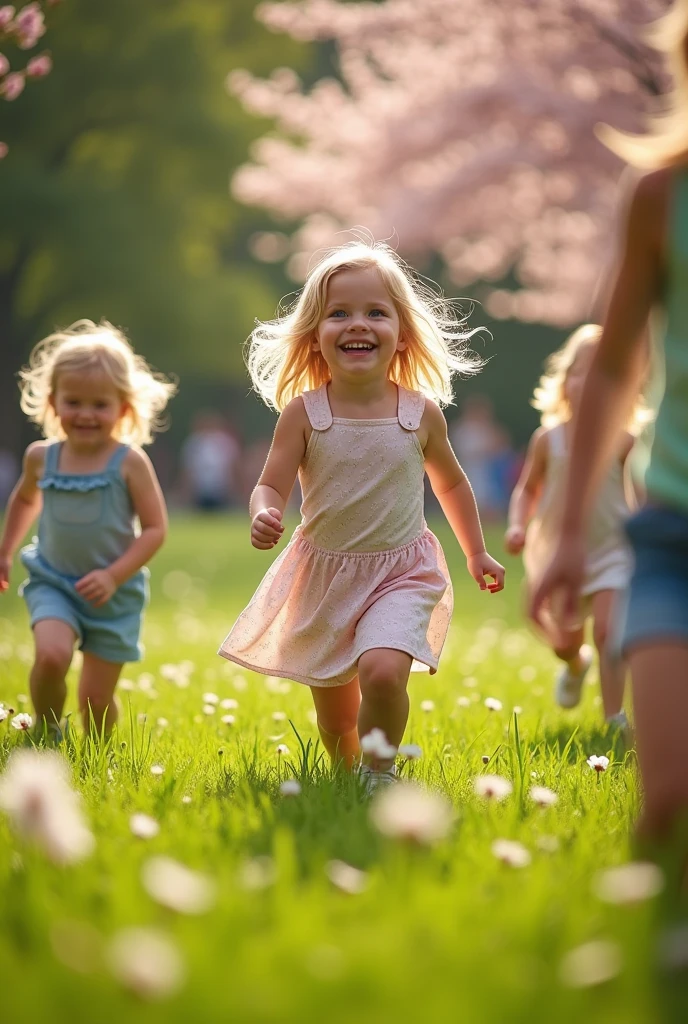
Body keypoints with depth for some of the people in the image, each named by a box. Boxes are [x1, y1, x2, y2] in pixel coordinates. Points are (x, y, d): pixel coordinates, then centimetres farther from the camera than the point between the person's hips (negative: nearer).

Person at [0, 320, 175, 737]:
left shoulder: (129, 462, -13)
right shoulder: (41, 457, -3)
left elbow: (155, 529, -12)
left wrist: (114, 576, -21)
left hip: (114, 595, -1)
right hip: (53, 584, 2)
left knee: (96, 699, 3)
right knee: (51, 656, -26)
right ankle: (46, 735, 1)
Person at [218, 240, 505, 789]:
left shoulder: (421, 413, -5)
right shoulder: (304, 413, -9)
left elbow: (450, 481, 12)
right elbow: (271, 486, -9)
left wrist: (477, 552, 19)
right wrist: (264, 516, -33)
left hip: (402, 573, -1)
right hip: (324, 574, 1)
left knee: (382, 671, -27)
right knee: (334, 717, 9)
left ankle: (380, 770, -5)